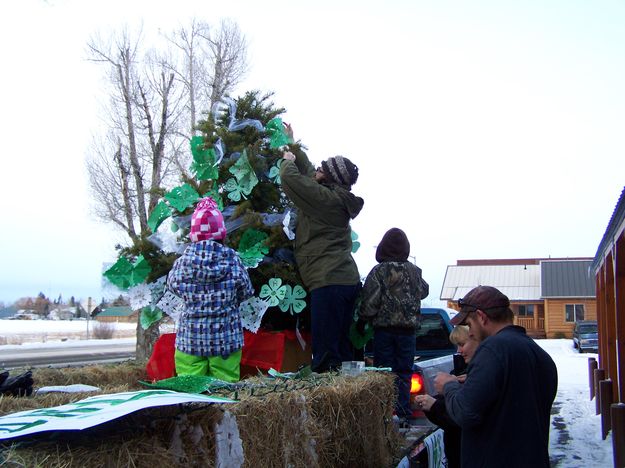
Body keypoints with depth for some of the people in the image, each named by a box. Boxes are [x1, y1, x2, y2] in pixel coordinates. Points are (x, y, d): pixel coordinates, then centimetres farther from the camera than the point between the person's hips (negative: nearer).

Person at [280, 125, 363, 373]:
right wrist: (293, 145, 42)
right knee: (343, 349, 12)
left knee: (325, 355, -11)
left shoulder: (326, 198, -10)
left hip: (329, 282, -10)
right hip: (349, 280, 10)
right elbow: (308, 172, 32)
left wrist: (288, 161, 11)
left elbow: (291, 178, -11)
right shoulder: (337, 199, 18)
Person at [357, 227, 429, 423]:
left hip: (384, 328, -3)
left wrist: (361, 321, 1)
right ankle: (402, 412, 9)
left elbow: (369, 302, -13)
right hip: (408, 329, 3)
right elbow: (424, 291, 20)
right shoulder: (414, 271, 2)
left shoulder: (379, 271, -11)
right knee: (404, 372, 9)